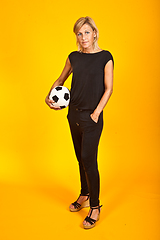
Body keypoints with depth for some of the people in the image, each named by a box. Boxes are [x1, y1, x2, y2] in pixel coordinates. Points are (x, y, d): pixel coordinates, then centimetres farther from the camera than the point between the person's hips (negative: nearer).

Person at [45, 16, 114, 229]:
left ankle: (95, 207, 7)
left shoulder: (105, 57, -7)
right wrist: (49, 96, 5)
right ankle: (84, 196, 33)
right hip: (74, 114, 5)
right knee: (81, 157, 15)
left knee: (88, 159, -7)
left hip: (91, 117, -5)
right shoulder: (74, 57, 7)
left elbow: (108, 88, -9)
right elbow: (61, 80, 20)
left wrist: (96, 113, -15)